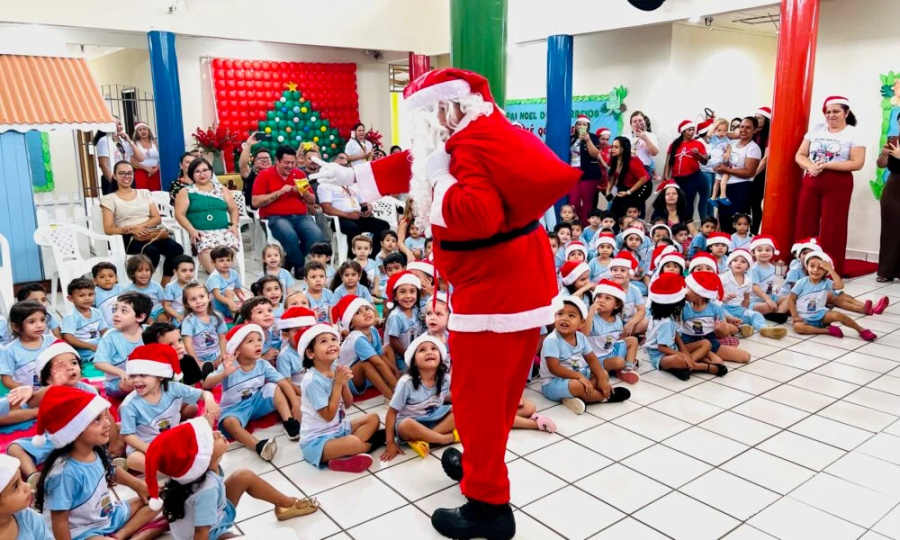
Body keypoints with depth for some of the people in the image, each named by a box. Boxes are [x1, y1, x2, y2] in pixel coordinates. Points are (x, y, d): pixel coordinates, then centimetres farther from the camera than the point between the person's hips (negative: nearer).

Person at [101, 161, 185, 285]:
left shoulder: (144, 193, 21)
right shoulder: (109, 199, 10)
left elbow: (157, 218, 10)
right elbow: (108, 229, 0)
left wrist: (140, 226, -10)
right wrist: (132, 230, -18)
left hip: (152, 234, 4)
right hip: (130, 239, -4)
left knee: (176, 248, -28)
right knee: (152, 252, -38)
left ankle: (165, 286, -18)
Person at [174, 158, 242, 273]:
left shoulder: (221, 189, 21)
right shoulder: (186, 192, 13)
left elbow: (234, 209, 21)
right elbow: (179, 214, 4)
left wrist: (234, 225, 1)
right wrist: (192, 230, -12)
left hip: (224, 230, 2)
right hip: (201, 233, -2)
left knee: (231, 246, -36)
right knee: (206, 247, -39)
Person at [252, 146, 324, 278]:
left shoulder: (299, 174, 14)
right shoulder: (264, 175, 2)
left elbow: (312, 201, 17)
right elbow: (256, 202, -7)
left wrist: (304, 192, -6)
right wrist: (280, 192, -12)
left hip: (301, 216, 4)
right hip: (276, 217, -4)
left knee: (316, 235, -27)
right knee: (290, 236, -36)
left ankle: (293, 261, -2)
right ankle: (300, 266, -8)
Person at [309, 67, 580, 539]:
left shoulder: (472, 147, -18)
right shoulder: (479, 135, 13)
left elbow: (478, 216, -33)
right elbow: (413, 164, 23)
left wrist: (439, 177, -19)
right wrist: (354, 174, 26)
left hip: (495, 290, -10)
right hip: (519, 283, 10)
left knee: (478, 396, 0)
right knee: (494, 390, 23)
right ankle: (479, 463, 42)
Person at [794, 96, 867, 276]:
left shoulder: (853, 134, -1)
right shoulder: (815, 130, 10)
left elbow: (857, 163, -10)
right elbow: (800, 155, 8)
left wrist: (826, 165, -18)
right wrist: (810, 166, -14)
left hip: (838, 185, -4)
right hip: (810, 182, 4)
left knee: (832, 229, 0)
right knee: (804, 226, 4)